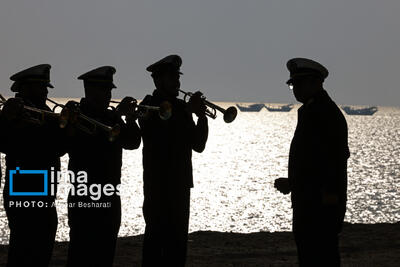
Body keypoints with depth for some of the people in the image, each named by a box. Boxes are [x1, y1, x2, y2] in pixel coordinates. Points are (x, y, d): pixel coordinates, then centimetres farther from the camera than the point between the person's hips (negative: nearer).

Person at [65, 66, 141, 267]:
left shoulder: (111, 117, 15)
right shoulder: (76, 115, -7)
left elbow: (132, 142, 7)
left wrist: (130, 119, -8)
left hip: (110, 198, 7)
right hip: (84, 198, -7)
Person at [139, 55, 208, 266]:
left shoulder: (181, 107, 16)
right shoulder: (149, 106, -4)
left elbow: (198, 145, 13)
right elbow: (159, 136, -21)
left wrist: (202, 117, -2)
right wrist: (188, 111, -17)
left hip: (181, 184, 7)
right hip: (158, 184, -7)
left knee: (177, 242, 8)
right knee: (157, 236, -7)